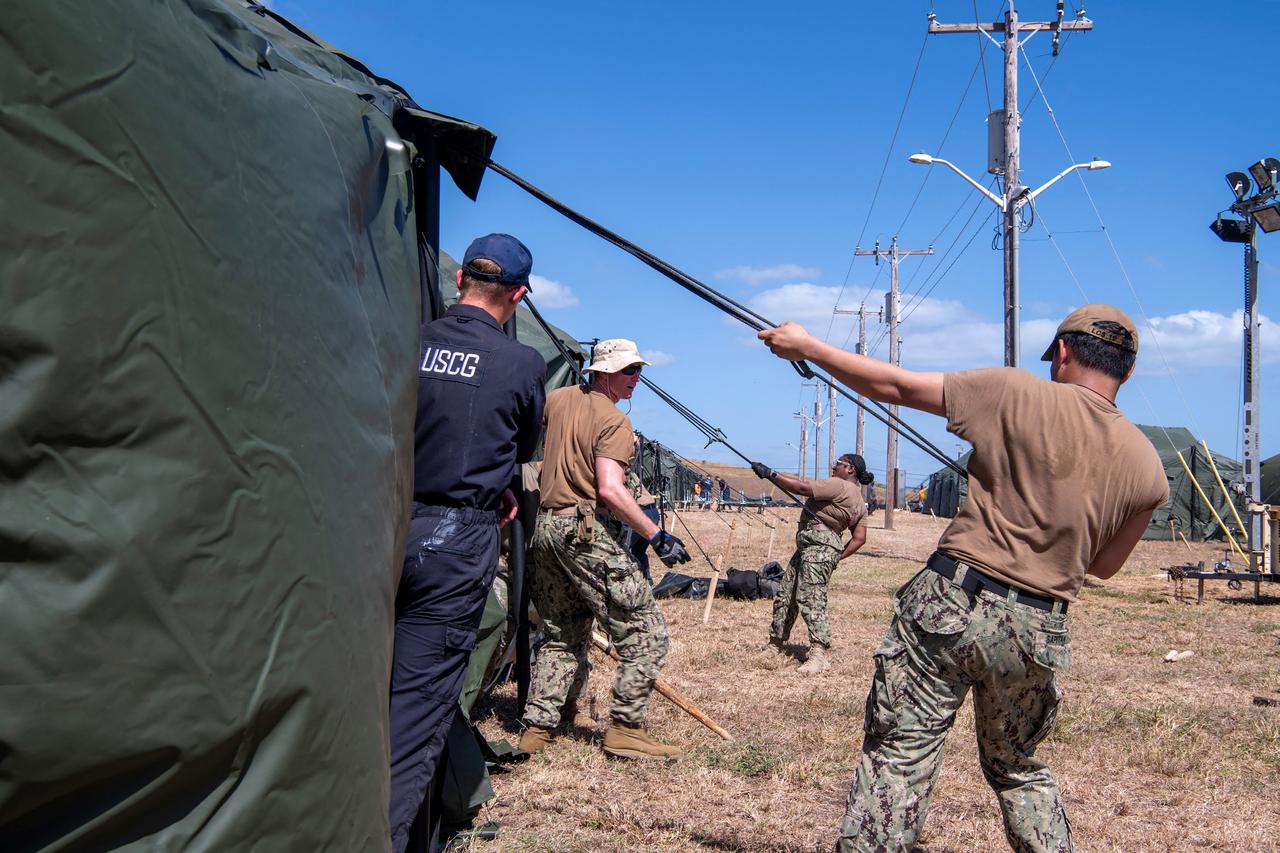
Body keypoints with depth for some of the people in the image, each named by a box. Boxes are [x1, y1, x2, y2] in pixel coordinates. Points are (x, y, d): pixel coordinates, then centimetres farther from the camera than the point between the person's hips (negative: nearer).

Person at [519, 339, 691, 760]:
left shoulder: (559, 398, 12)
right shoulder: (614, 422, -10)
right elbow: (610, 491, -21)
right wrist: (657, 536, -20)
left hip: (544, 527, 9)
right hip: (586, 530, -8)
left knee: (563, 636, 19)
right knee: (646, 630, -1)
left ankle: (536, 728, 15)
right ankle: (625, 729, -3)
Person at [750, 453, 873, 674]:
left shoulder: (840, 486, -12)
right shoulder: (859, 503, 18)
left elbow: (801, 488, -20)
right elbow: (860, 538, 14)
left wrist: (770, 474, -14)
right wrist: (838, 556, 11)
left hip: (818, 547, -11)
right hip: (807, 546, 11)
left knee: (811, 600, -15)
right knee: (784, 595, 15)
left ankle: (819, 656, -18)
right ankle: (775, 645, 24)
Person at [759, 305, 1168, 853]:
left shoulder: (1016, 393, -7)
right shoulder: (1147, 468, 3)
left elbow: (892, 386, -1)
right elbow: (1104, 565, 16)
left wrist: (806, 346, 10)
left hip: (952, 602, -4)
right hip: (1038, 631, 4)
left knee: (896, 760, 1)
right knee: (1017, 769, 25)